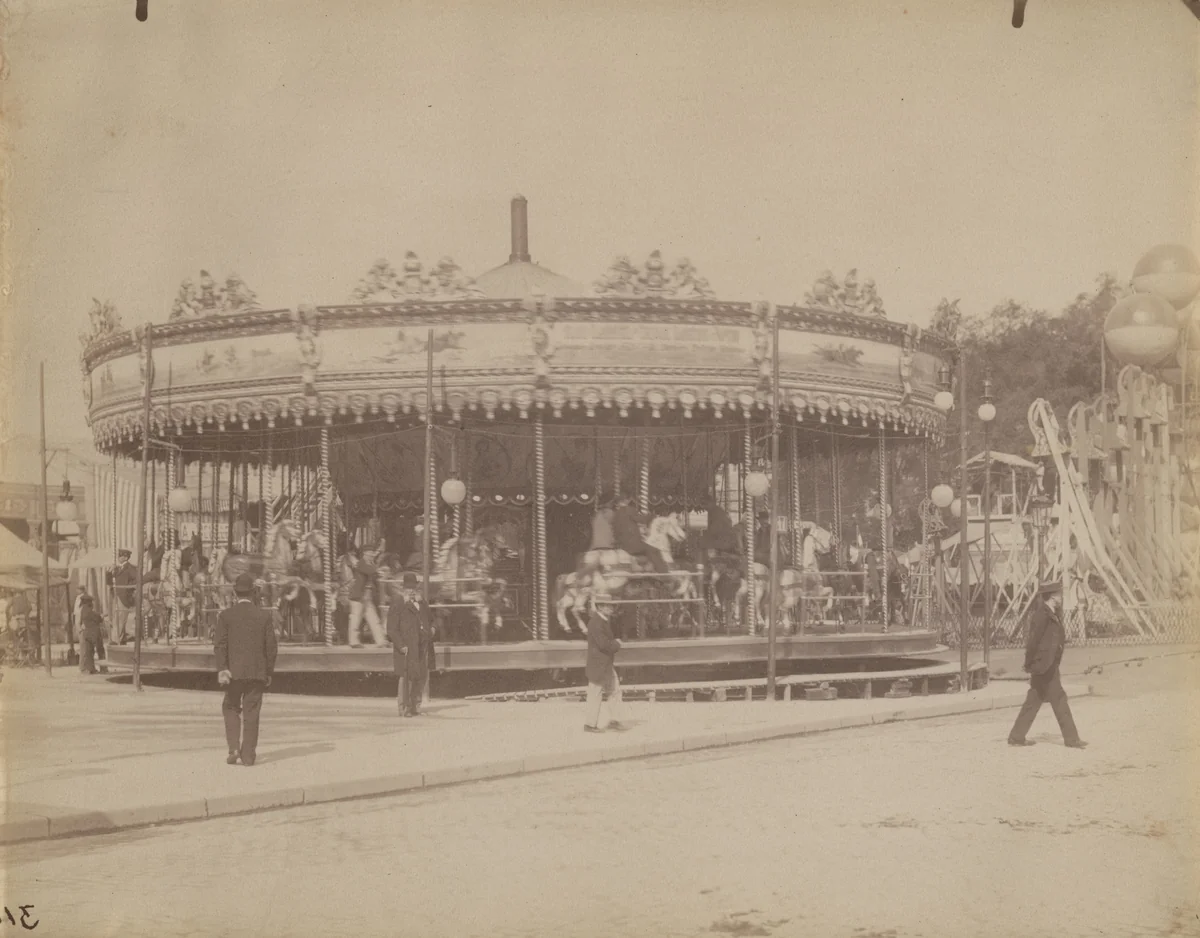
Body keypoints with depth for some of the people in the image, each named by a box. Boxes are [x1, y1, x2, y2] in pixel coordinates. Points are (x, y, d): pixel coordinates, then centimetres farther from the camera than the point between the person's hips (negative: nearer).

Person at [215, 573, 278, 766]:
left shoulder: (225, 615, -1)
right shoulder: (264, 616, 1)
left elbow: (220, 644, -10)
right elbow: (271, 647, 1)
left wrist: (222, 669, -12)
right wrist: (269, 672, 9)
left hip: (233, 671, 0)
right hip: (257, 672, 0)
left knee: (231, 708, 16)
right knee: (251, 712, 5)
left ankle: (234, 747, 0)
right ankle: (248, 755, 4)